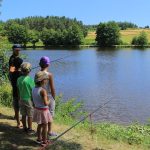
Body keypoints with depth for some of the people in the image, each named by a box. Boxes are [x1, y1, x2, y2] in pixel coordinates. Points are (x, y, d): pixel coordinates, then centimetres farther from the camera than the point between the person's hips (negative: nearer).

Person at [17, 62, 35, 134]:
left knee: (23, 115, 15)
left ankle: (25, 128, 28)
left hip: (22, 99, 5)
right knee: (30, 115, 8)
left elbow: (18, 89, 4)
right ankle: (30, 129, 16)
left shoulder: (19, 79, -4)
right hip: (29, 99, -5)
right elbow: (33, 91, -15)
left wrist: (20, 98, 16)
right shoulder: (30, 79, -19)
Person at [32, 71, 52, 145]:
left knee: (39, 125, 22)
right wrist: (49, 101, -7)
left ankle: (39, 139, 35)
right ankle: (44, 141, 19)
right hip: (43, 110, -7)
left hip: (37, 109, 7)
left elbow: (33, 101, 8)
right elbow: (45, 103, -27)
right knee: (45, 126, 8)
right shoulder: (43, 90, -24)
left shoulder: (34, 89, -1)